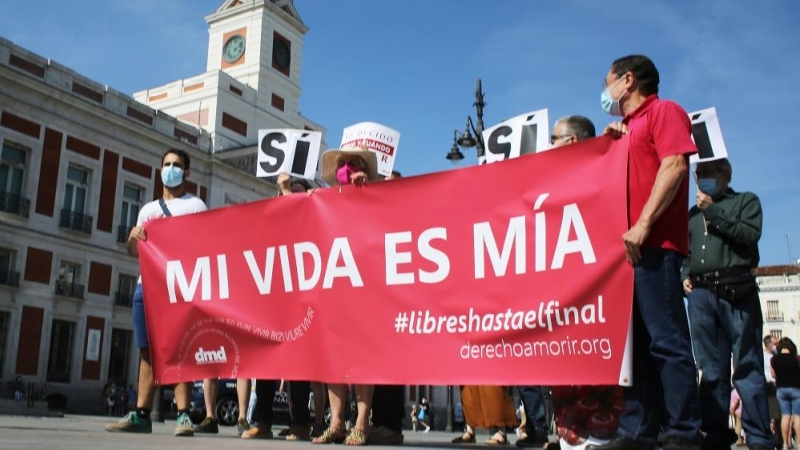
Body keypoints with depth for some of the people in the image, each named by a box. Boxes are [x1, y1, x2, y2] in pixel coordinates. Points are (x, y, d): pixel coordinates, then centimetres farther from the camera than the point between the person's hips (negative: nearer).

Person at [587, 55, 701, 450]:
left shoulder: (664, 111, 3)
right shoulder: (627, 128, 27)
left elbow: (674, 166, -13)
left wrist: (644, 224, -20)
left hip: (653, 246, -9)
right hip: (627, 249, 9)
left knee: (667, 341, -10)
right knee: (635, 342, 6)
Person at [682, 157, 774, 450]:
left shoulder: (746, 201, 13)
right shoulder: (692, 214, 24)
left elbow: (750, 234, -5)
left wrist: (712, 211, -5)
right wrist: (685, 276, 8)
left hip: (737, 291, -4)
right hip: (700, 295, 4)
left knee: (747, 366, -6)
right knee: (712, 369, 3)